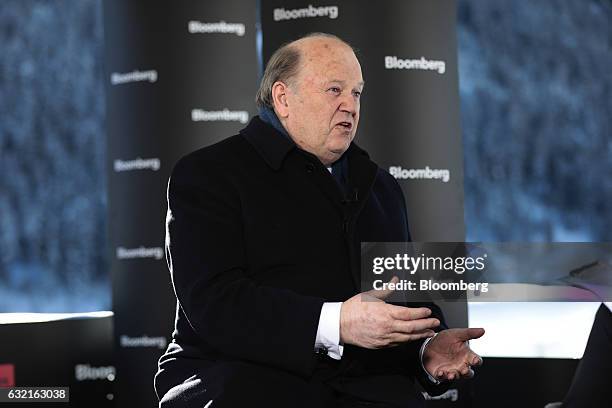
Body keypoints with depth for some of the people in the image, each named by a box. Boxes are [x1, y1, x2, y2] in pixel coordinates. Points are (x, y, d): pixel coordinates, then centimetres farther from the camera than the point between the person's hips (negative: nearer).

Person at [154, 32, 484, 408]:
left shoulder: (381, 186, 25)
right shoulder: (207, 174, 2)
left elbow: (412, 291, 26)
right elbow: (213, 301, -12)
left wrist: (430, 348, 1)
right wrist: (336, 323, -25)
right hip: (247, 375, -4)